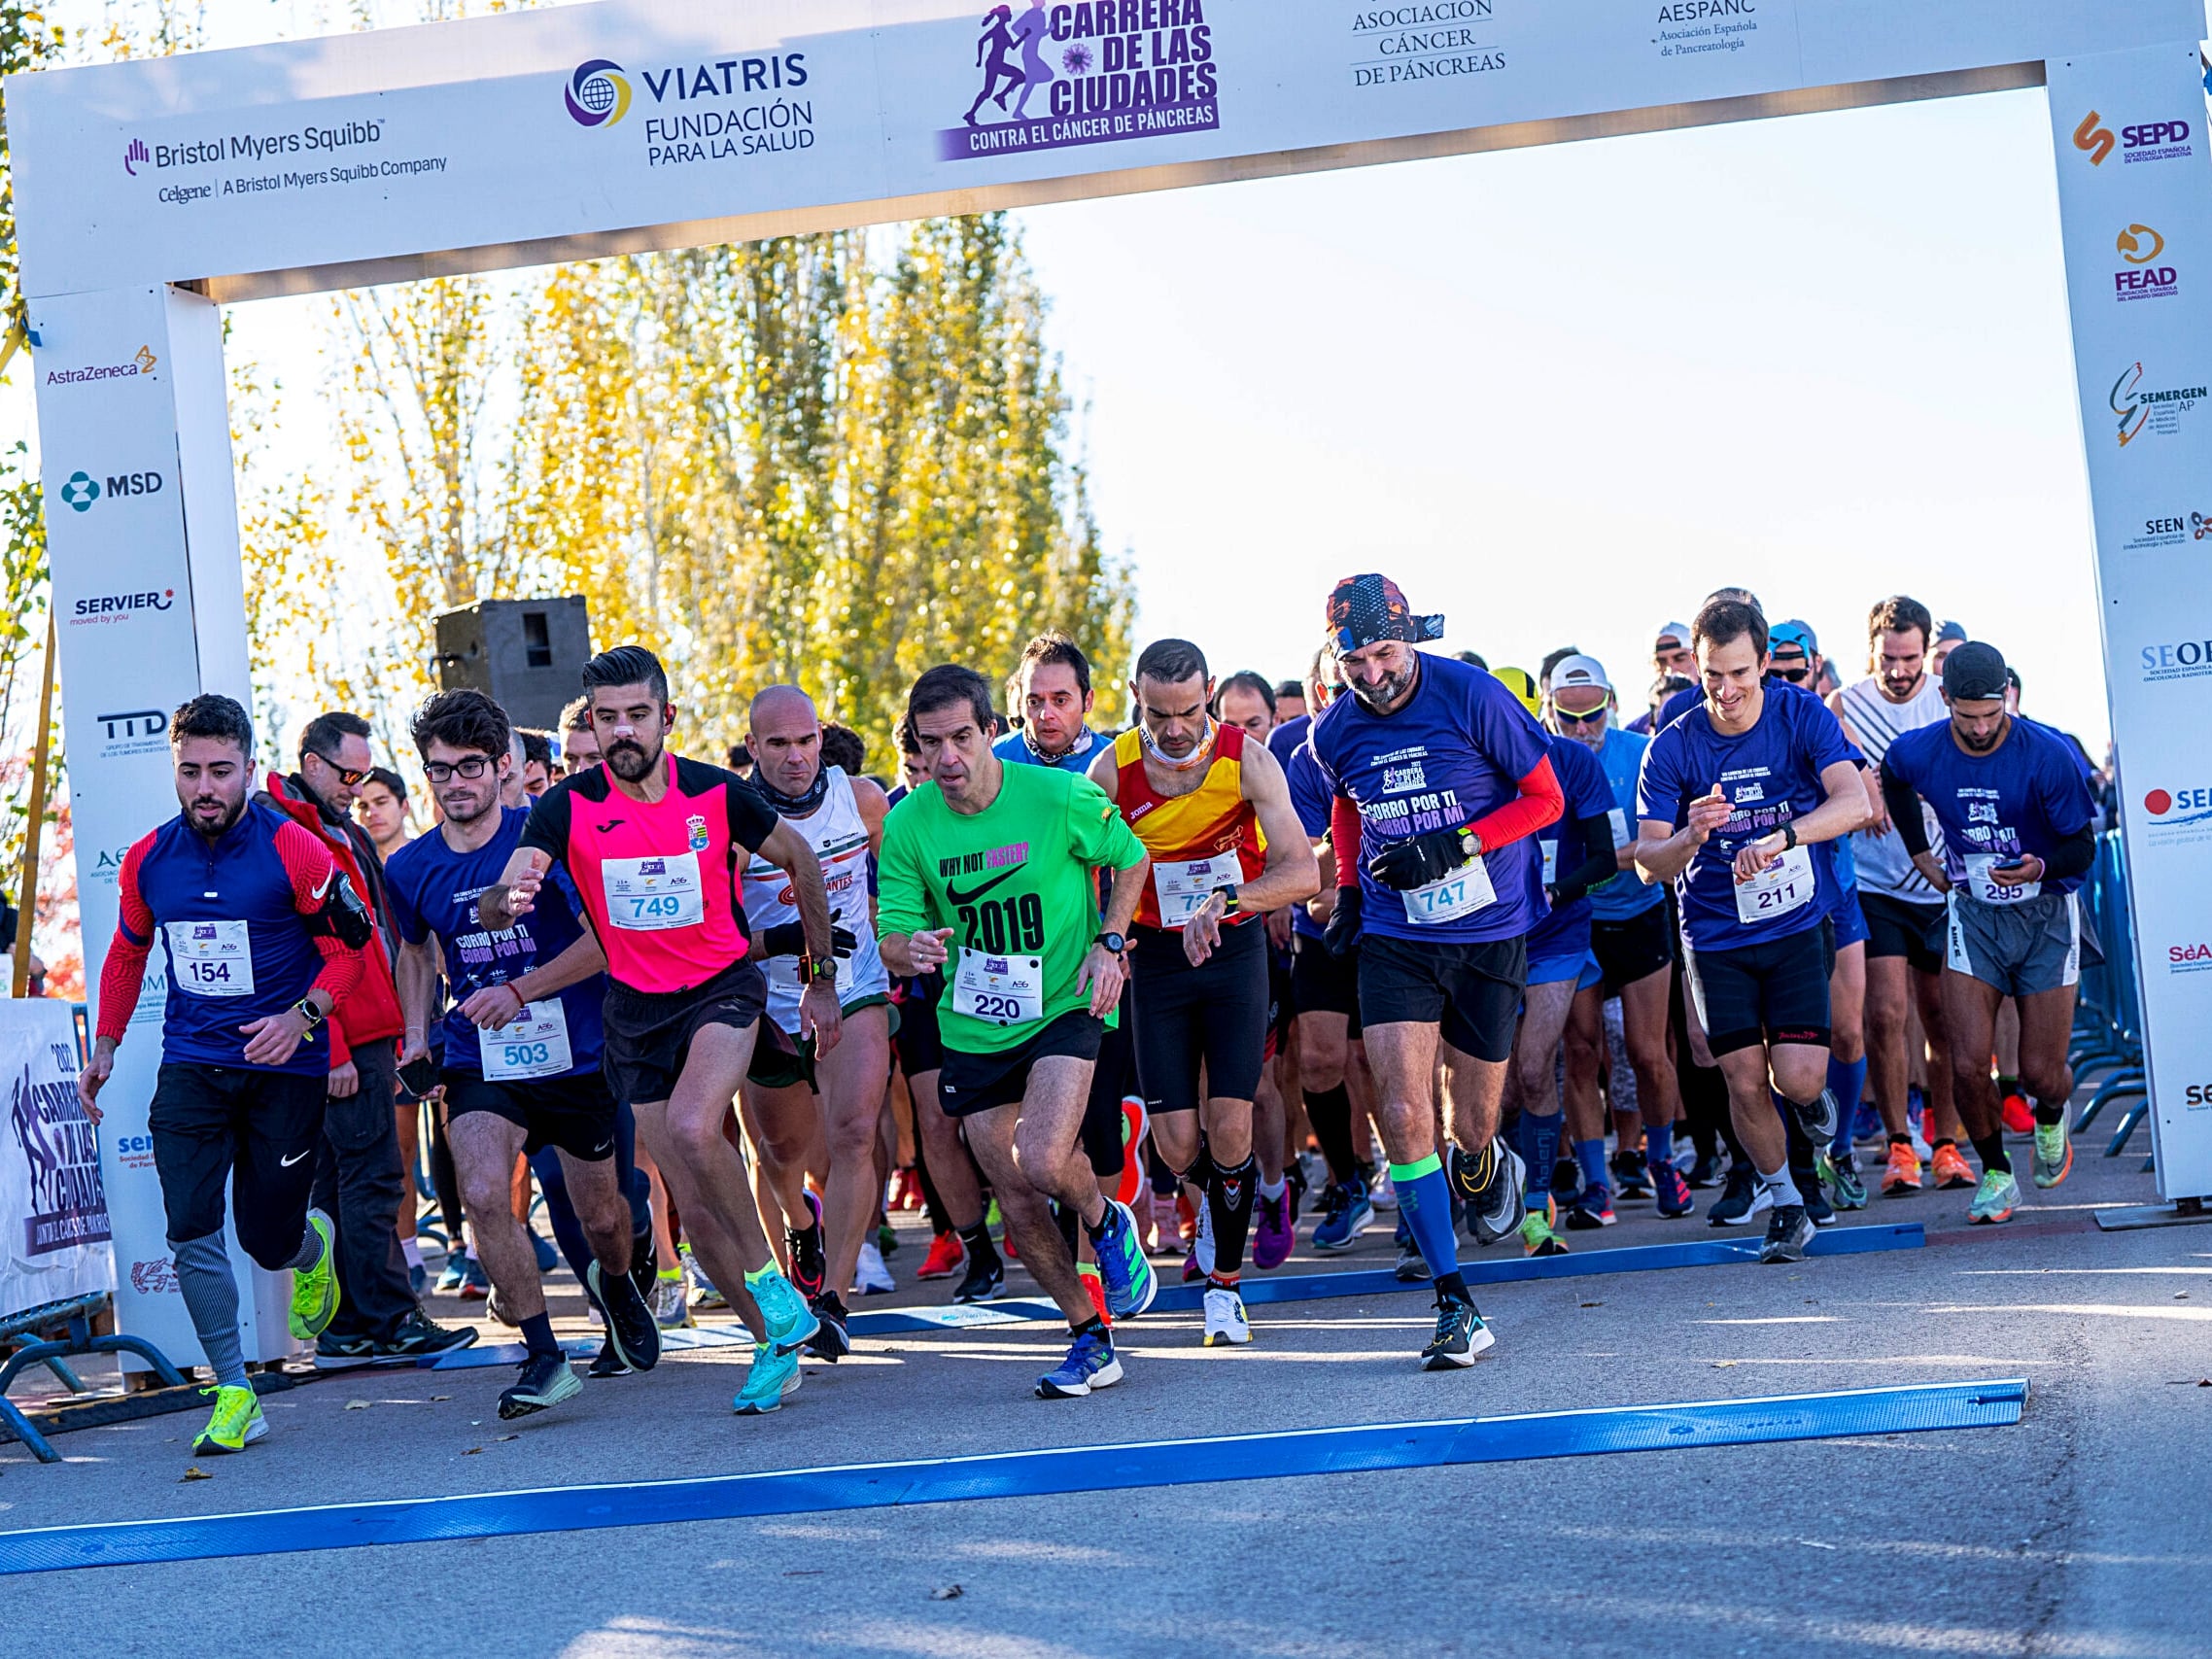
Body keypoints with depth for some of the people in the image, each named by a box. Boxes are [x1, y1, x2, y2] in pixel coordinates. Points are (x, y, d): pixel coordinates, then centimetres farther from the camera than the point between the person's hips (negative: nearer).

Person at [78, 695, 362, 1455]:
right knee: (191, 1231, -12)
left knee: (268, 1240, 1)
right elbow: (127, 954, 18)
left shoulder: (294, 851, -11)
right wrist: (104, 1047, 15)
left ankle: (313, 1246, 40)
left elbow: (350, 943, -4)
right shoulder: (147, 861, 2)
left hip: (283, 1068, -3)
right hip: (190, 1066, 3)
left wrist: (302, 1016, -19)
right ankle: (235, 1395, -4)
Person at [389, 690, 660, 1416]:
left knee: (602, 1219, 13)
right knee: (483, 1195, -24)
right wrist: (416, 1034, 8)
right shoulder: (410, 870, 0)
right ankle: (543, 1356, -14)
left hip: (577, 1054, -1)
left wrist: (520, 990, -25)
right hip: (480, 1062, 1)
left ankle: (615, 1287, 50)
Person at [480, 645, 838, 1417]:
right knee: (694, 1207, 3)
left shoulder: (718, 793, -10)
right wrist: (508, 898, -46)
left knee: (692, 1128, -31)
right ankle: (774, 1342, 22)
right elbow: (493, 906, -20)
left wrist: (822, 977, 8)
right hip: (634, 1007, 3)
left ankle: (769, 1276, -10)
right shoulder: (568, 806, -10)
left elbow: (800, 861, 7)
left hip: (724, 985, -3)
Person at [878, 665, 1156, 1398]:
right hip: (972, 1028, 4)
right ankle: (1091, 1338, 22)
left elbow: (1131, 858, 3)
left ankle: (1108, 1222, 11)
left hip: (1064, 1007, -3)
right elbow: (891, 936, -5)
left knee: (1043, 1163, -24)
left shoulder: (1060, 796, -14)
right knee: (1018, 1206, 4)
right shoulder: (907, 824, -8)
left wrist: (1109, 942, -9)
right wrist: (912, 948, -29)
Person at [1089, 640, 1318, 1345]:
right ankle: (1218, 1196, 34)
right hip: (1156, 954, 1)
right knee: (1178, 1147, -3)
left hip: (1235, 945, -1)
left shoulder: (1247, 759, -16)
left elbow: (1302, 871, -24)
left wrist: (1224, 902, -39)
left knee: (1229, 1127, -9)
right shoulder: (1113, 770, -12)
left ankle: (1225, 1284, 10)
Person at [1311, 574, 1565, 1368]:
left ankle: (1485, 1170, 48)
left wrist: (1454, 847, -18)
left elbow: (1545, 798, -7)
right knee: (1403, 1117, -14)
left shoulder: (1473, 698, -13)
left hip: (1489, 936, -2)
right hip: (1394, 939, 2)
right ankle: (1455, 1307, -10)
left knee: (1470, 1127, 8)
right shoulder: (1334, 732, -2)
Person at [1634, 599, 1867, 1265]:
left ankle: (1810, 1096, 26)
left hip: (1797, 925, -1)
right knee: (1744, 1080, -3)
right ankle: (1784, 1205, 19)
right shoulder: (1672, 748, -9)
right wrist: (1691, 837, -32)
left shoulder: (1802, 716, -9)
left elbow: (1854, 802, -23)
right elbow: (1649, 865, -10)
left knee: (1798, 1078, -12)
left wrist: (1780, 837, -39)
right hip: (1716, 937, 1)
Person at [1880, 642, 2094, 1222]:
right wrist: (1918, 852, 14)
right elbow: (1893, 780, 17)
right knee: (1968, 1065, -11)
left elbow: (2083, 847, -13)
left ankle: (2051, 1120, 38)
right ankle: (1995, 1173, 12)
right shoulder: (1918, 753, -10)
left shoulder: (2050, 755, -19)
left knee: (2041, 1073, 0)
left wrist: (2041, 867, -33)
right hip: (1972, 913, 2)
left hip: (2047, 913, -2)